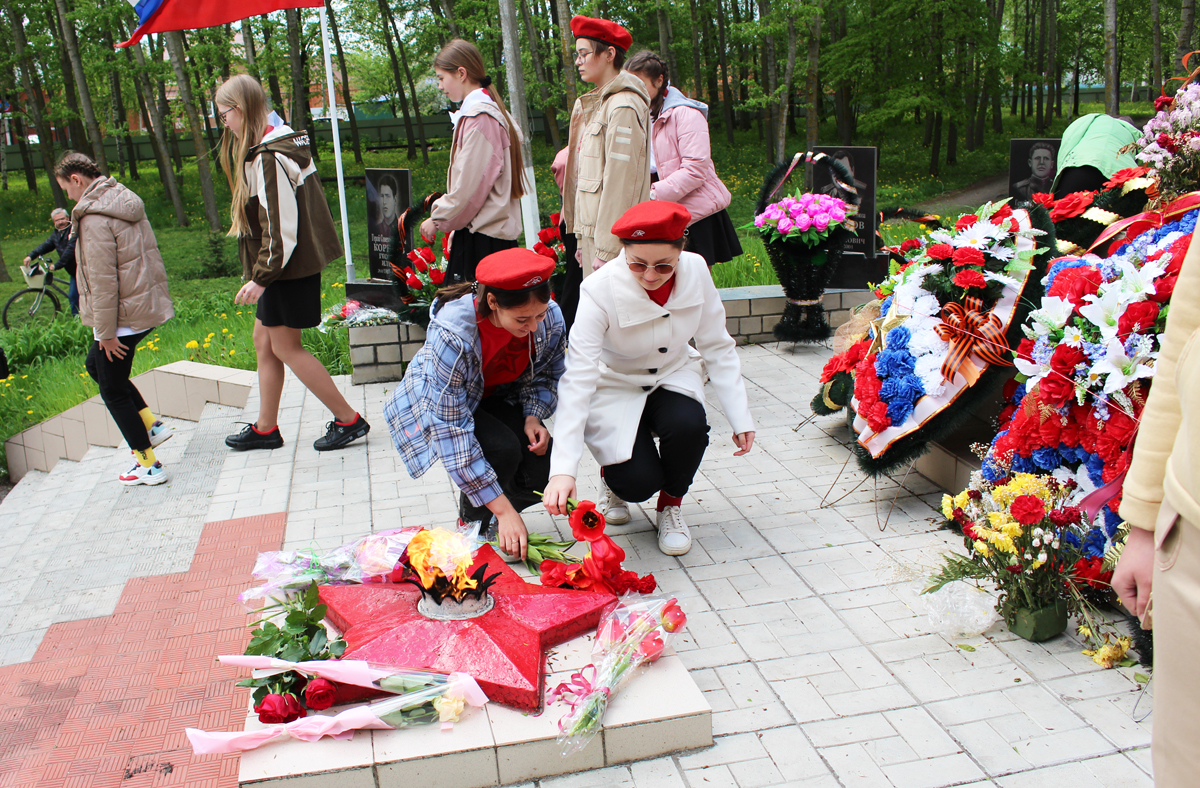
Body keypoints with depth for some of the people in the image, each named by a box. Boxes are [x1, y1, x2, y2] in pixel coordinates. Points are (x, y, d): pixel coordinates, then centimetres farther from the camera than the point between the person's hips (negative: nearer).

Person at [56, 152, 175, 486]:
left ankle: (148, 465, 12)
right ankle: (151, 425, 20)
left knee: (113, 391, 5)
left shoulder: (94, 218, -19)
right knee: (95, 365, 26)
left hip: (123, 316, -9)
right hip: (148, 306, 9)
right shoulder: (128, 202, 9)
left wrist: (107, 332, -15)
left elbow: (103, 280, -21)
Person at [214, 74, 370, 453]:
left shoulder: (269, 158, -21)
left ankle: (348, 419, 7)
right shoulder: (281, 141, 11)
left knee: (285, 347, 0)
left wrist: (261, 277, -18)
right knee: (264, 340, 15)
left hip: (289, 267, -10)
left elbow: (281, 227, -23)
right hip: (287, 265, 10)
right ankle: (266, 428, 26)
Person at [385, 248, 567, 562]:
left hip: (499, 397, 4)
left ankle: (487, 514, 12)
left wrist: (533, 416, -23)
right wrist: (504, 510, -38)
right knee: (502, 449, -33)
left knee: (544, 469, -20)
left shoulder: (550, 318, -24)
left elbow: (546, 374, -1)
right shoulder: (451, 335, -39)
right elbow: (452, 433, -38)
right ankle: (473, 523, -2)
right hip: (437, 404, -4)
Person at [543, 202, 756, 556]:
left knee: (688, 425, -31)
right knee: (638, 482, -22)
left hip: (673, 377, 3)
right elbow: (578, 378, -35)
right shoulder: (600, 290, -29)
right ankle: (612, 472, 17)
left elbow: (718, 348, -6)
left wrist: (740, 417, -12)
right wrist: (563, 470, -43)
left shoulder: (695, 271, -18)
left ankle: (671, 505, 0)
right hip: (614, 386, -3)